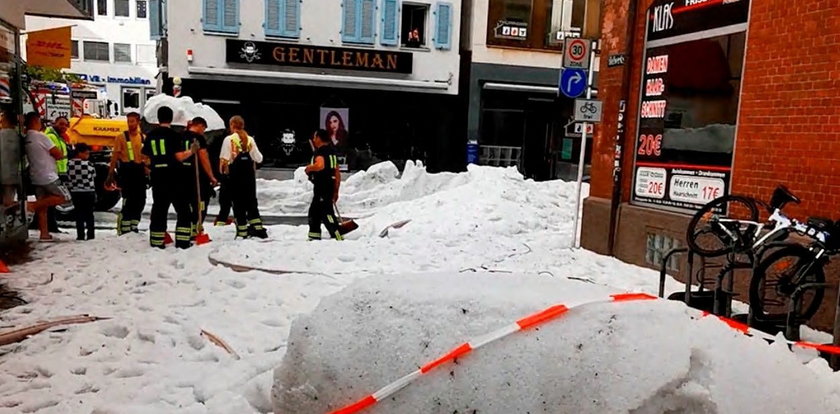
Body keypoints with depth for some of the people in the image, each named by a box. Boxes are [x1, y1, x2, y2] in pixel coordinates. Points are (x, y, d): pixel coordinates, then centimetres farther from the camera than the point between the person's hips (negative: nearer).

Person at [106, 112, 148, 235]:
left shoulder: (144, 138, 10)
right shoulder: (121, 137, -1)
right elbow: (115, 156, -4)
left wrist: (147, 169, 8)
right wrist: (110, 175, -9)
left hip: (139, 171, 5)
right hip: (126, 170, -5)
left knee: (140, 201, 9)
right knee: (129, 201, -9)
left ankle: (133, 226, 24)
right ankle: (123, 229, 0)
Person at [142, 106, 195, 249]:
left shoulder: (150, 135, 8)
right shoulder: (173, 134, -8)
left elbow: (146, 157, 10)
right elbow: (179, 156, -13)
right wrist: (191, 151, 3)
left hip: (157, 177, 5)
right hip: (174, 177, -5)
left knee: (159, 209, 11)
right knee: (183, 209, 3)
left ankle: (157, 242, 12)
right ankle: (182, 242, -1)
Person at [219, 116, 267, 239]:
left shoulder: (229, 139, -8)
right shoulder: (250, 139, 4)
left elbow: (224, 159, -14)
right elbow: (258, 159, 6)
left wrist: (223, 170, 1)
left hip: (235, 174, -4)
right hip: (249, 174, 4)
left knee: (238, 202, 3)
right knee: (251, 201, 15)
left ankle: (242, 232, 5)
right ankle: (258, 228, 13)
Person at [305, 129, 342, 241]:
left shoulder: (320, 151, -10)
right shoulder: (331, 151, 18)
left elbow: (320, 165, -32)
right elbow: (337, 173, 18)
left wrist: (309, 168, -11)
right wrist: (336, 191, 22)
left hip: (322, 186, -10)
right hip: (330, 185, 10)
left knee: (326, 212, -11)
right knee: (314, 211, 19)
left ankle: (338, 237, -16)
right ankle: (314, 236, 26)